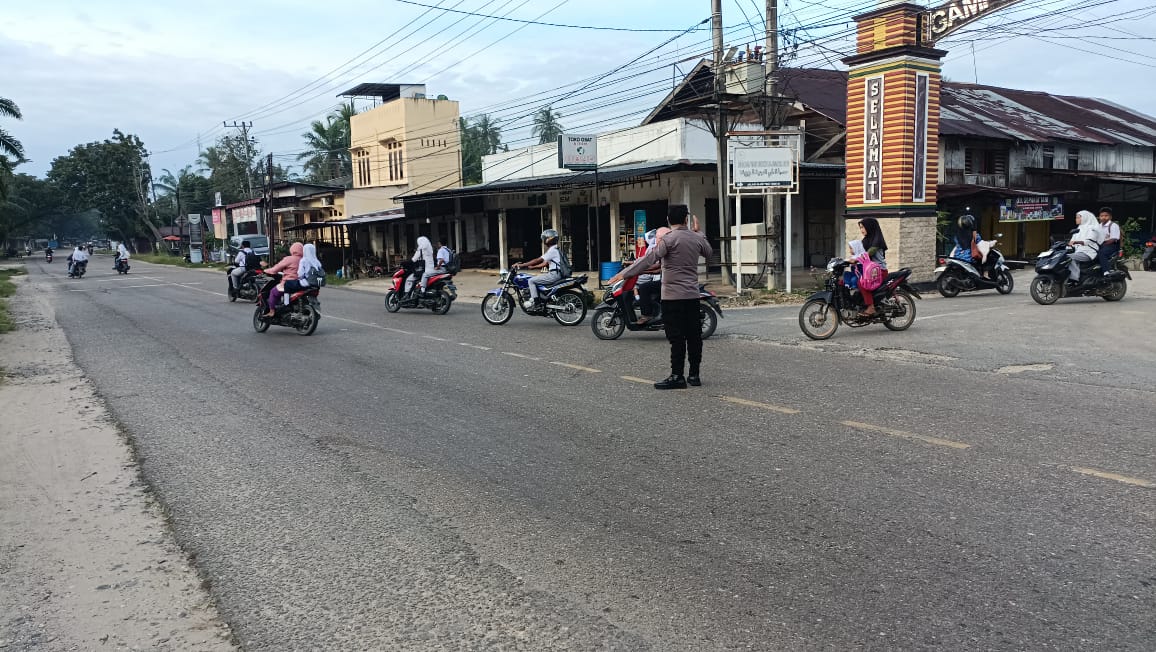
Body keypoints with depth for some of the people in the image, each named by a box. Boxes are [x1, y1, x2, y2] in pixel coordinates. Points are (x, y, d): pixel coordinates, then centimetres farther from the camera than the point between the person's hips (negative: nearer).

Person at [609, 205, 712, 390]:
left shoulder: (669, 239, -10)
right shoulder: (696, 238, 8)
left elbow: (649, 258, -19)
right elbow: (709, 252, 29)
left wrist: (625, 273, -19)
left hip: (673, 295, -6)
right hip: (693, 295, 6)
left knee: (676, 337, -5)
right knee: (693, 335, 9)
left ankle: (677, 376, -4)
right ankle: (694, 374, 14)